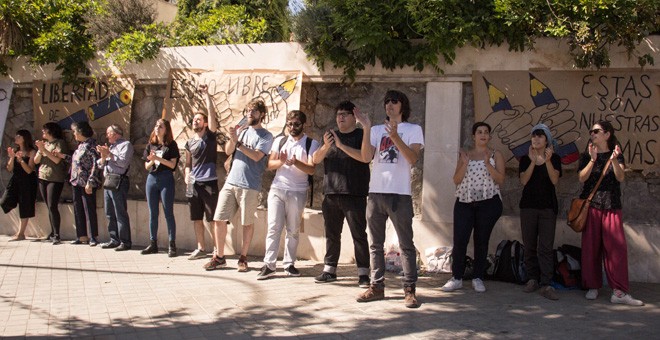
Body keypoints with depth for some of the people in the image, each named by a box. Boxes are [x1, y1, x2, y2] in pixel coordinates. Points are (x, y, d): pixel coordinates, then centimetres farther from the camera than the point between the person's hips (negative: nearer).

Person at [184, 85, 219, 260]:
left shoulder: (210, 136, 1)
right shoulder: (189, 143, 15)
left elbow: (212, 113, -12)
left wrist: (206, 95, -13)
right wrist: (187, 175, 2)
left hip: (209, 182, -6)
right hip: (194, 183, 6)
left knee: (213, 218, -5)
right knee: (196, 218, 10)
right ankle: (201, 248, 21)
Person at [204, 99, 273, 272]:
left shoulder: (266, 136, 0)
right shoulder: (241, 131, 15)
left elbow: (257, 156, -14)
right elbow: (228, 151, 5)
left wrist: (238, 142, -17)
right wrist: (232, 139, -14)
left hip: (250, 186, -4)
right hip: (231, 182, 5)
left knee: (247, 222, 2)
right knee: (219, 219, 1)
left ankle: (243, 258, 14)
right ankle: (219, 257, 11)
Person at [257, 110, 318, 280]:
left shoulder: (311, 143, 3)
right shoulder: (280, 141, 11)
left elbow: (311, 169, -7)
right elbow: (270, 165, 7)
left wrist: (296, 162, -25)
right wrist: (281, 161, -15)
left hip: (298, 192, -1)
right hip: (277, 189, 1)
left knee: (293, 230, 3)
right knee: (274, 227, -5)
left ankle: (289, 264, 10)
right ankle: (269, 265, -6)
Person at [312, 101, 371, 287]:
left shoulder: (362, 135, 3)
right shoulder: (332, 135, 17)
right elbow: (316, 159, 8)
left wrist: (341, 145, -21)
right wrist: (326, 146, -12)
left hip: (354, 195, -5)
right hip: (331, 194, 5)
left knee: (359, 234, -5)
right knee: (331, 234, 9)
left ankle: (363, 273, -3)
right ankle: (329, 270, 16)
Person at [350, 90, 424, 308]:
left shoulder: (413, 129, 5)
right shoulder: (377, 130, 13)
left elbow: (413, 159, -11)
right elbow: (366, 157, -2)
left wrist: (395, 137, -22)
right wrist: (366, 128, -10)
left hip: (400, 194, -4)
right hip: (376, 193, 4)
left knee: (406, 245, -3)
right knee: (376, 244, 8)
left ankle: (409, 290, 0)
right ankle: (377, 287, 15)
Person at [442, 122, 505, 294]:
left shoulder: (496, 155, 6)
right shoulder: (464, 155, 11)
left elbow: (500, 180, -4)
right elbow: (456, 180, 4)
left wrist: (488, 163, -16)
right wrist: (465, 163, -11)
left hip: (488, 203, -1)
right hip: (464, 202, 1)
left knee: (481, 241, 4)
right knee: (459, 240, -5)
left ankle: (478, 278, 13)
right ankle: (456, 278, 3)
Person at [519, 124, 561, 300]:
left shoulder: (554, 158, 3)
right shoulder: (525, 159, 7)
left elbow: (555, 180, -11)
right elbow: (524, 180, -7)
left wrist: (547, 161, -23)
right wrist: (533, 161, -18)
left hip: (548, 206, -2)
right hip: (528, 206, 2)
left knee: (546, 246, -8)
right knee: (529, 245, 5)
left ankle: (545, 285, -10)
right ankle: (533, 279, 15)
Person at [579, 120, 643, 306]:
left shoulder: (617, 155, 8)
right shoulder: (587, 156, 9)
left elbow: (620, 178, -7)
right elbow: (582, 178, -5)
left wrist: (614, 160, -23)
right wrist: (593, 160, -17)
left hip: (612, 206, 0)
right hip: (591, 205, 1)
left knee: (616, 246, -8)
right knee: (591, 246, 0)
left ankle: (619, 292, -8)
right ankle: (593, 286, 10)